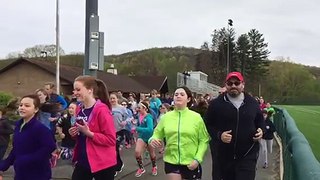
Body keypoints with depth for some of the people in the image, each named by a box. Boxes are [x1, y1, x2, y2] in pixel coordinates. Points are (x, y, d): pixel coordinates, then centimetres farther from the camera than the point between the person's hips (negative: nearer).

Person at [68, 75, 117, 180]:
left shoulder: (102, 110, -18)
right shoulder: (79, 109, 6)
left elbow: (111, 139, -20)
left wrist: (89, 133, -25)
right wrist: (75, 133, -1)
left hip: (102, 164, -7)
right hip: (82, 161, 7)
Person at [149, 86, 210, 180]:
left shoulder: (196, 117, -5)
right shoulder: (166, 117, 1)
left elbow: (204, 140, -3)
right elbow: (157, 134, 8)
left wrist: (197, 159, -13)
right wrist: (153, 140, -15)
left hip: (191, 164, -1)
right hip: (171, 163, 1)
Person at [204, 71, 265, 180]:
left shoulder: (252, 103, 6)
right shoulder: (216, 103, -1)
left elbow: (260, 121, 21)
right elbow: (207, 125, 2)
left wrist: (261, 131, 0)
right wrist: (219, 135, -15)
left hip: (247, 156, 0)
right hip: (222, 156, 0)